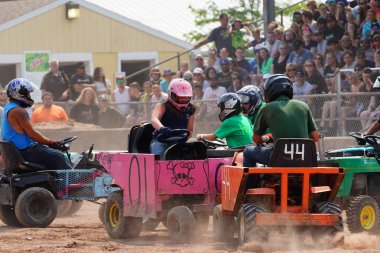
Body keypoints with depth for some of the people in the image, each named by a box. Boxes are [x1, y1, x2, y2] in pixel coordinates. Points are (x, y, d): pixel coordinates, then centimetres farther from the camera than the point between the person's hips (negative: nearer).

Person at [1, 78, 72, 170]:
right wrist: (51, 143, -9)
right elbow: (31, 133, -18)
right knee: (58, 157, -16)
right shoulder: (18, 111, -16)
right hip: (25, 151, -11)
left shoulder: (8, 108, 18)